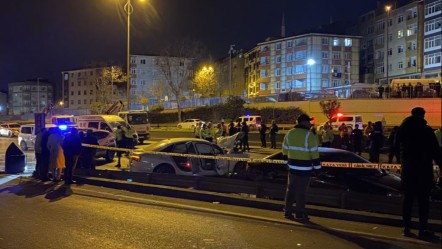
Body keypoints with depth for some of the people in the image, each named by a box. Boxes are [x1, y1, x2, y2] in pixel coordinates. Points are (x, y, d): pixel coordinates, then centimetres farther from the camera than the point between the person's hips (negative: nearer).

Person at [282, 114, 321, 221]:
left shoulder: (289, 133, 7)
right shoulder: (309, 135, -13)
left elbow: (285, 150, 12)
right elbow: (314, 152, -13)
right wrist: (317, 166, -4)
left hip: (292, 166, 6)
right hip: (304, 168, -6)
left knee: (290, 189, 13)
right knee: (301, 191, 2)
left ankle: (287, 211, 18)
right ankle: (300, 213, 10)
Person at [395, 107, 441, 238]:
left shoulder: (402, 129, 6)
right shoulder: (427, 130, -7)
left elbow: (396, 145, 14)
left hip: (407, 168, 4)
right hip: (424, 168, -4)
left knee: (408, 198, 7)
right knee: (423, 199, 1)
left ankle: (407, 227, 7)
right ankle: (423, 228, 0)